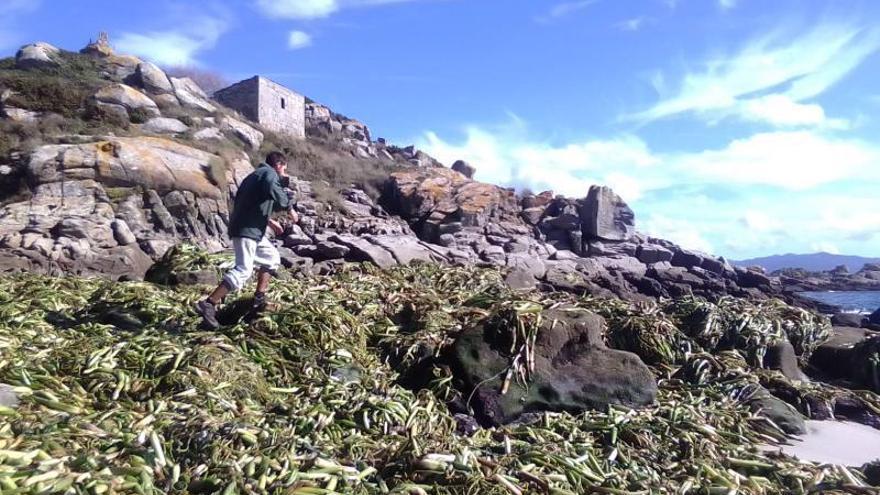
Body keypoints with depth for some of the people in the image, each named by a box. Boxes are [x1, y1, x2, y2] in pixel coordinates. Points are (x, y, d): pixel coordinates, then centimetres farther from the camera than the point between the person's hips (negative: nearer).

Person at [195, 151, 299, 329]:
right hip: (246, 229, -11)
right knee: (244, 270, -17)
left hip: (253, 228, 11)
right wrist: (290, 208, -9)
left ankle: (259, 299, 20)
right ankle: (208, 304, -19)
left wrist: (270, 222, 23)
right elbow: (276, 194, -25)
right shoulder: (269, 174, -5)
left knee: (272, 257, 21)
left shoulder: (257, 175, 24)